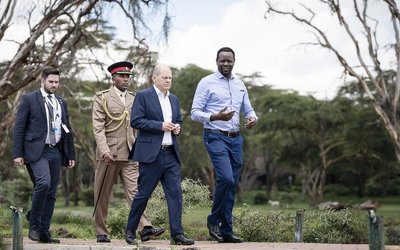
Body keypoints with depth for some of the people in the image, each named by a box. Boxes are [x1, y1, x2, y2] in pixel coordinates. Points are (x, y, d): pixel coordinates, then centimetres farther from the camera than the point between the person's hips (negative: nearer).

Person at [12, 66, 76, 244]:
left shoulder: (61, 102, 18)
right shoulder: (29, 99, 2)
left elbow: (67, 130, 21)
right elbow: (19, 127, -2)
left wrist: (71, 155, 15)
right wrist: (18, 154, -9)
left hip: (57, 152, 6)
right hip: (37, 151, -6)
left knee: (51, 193, 4)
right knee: (43, 183, -24)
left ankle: (44, 232, 9)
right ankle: (33, 225, -10)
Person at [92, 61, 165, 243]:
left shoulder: (133, 99, 15)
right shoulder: (102, 98, 1)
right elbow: (98, 127, -7)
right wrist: (104, 150, -18)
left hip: (129, 154, 3)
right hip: (109, 154, -3)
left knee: (135, 191, -8)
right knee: (102, 195, 4)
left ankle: (145, 229, -19)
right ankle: (101, 232, 12)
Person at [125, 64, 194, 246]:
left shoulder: (174, 99, 16)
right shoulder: (143, 96, -3)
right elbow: (135, 121, -10)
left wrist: (177, 127, 4)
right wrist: (160, 126, -16)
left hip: (171, 153, 6)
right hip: (151, 153, -6)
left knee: (175, 193, -2)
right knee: (143, 193, 1)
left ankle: (177, 234, -1)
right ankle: (130, 230, 17)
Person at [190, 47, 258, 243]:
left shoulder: (240, 85, 14)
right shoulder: (207, 83, -3)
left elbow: (248, 109, 21)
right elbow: (195, 113, -7)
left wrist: (253, 118, -3)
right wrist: (216, 117, -24)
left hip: (236, 138, 6)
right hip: (216, 137, -6)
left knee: (232, 185, 6)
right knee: (226, 178, -21)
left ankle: (226, 231, 12)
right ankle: (213, 220, 0)